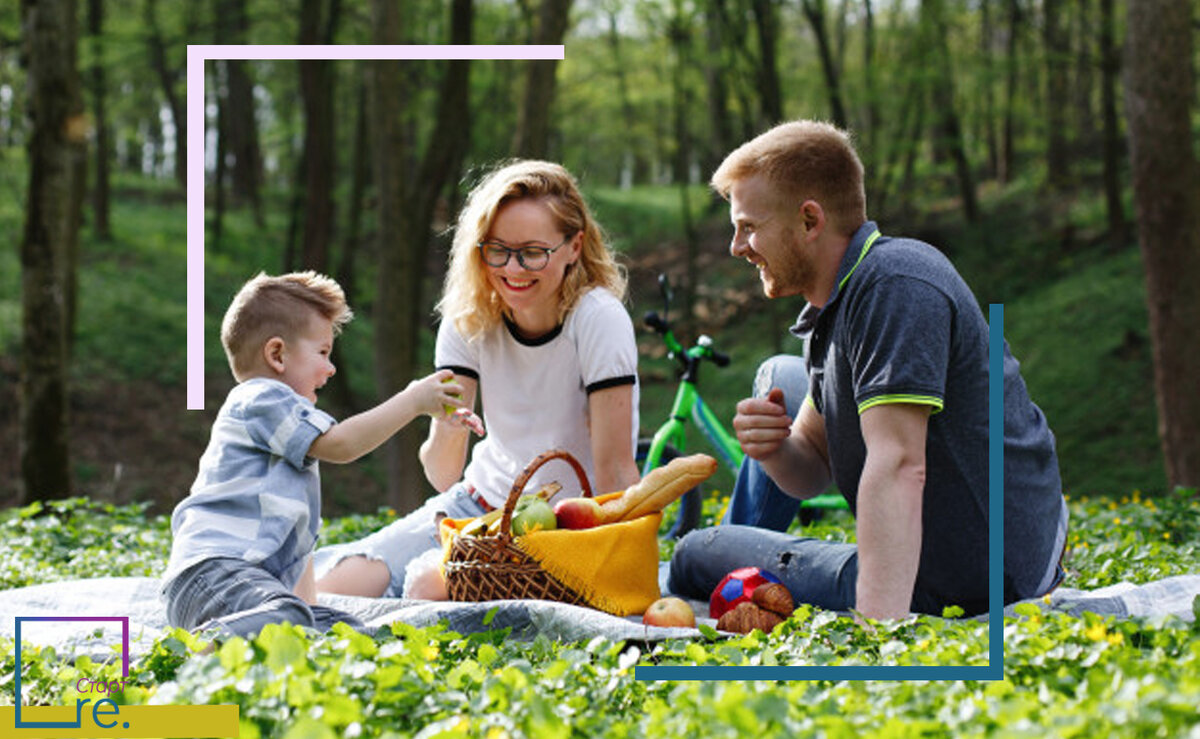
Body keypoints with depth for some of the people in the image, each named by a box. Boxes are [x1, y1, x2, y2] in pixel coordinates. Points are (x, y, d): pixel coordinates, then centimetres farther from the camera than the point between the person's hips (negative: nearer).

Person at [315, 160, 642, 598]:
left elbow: (615, 468, -19)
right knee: (332, 592, -19)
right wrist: (446, 433, -35)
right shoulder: (469, 316, -7)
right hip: (480, 504, 4)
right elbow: (444, 477, -13)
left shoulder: (599, 320, -19)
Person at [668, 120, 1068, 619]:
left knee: (695, 556, -1)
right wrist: (773, 450, -10)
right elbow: (813, 471, 15)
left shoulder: (896, 286, -21)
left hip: (959, 588, -10)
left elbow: (898, 467, -32)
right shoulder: (834, 307, 11)